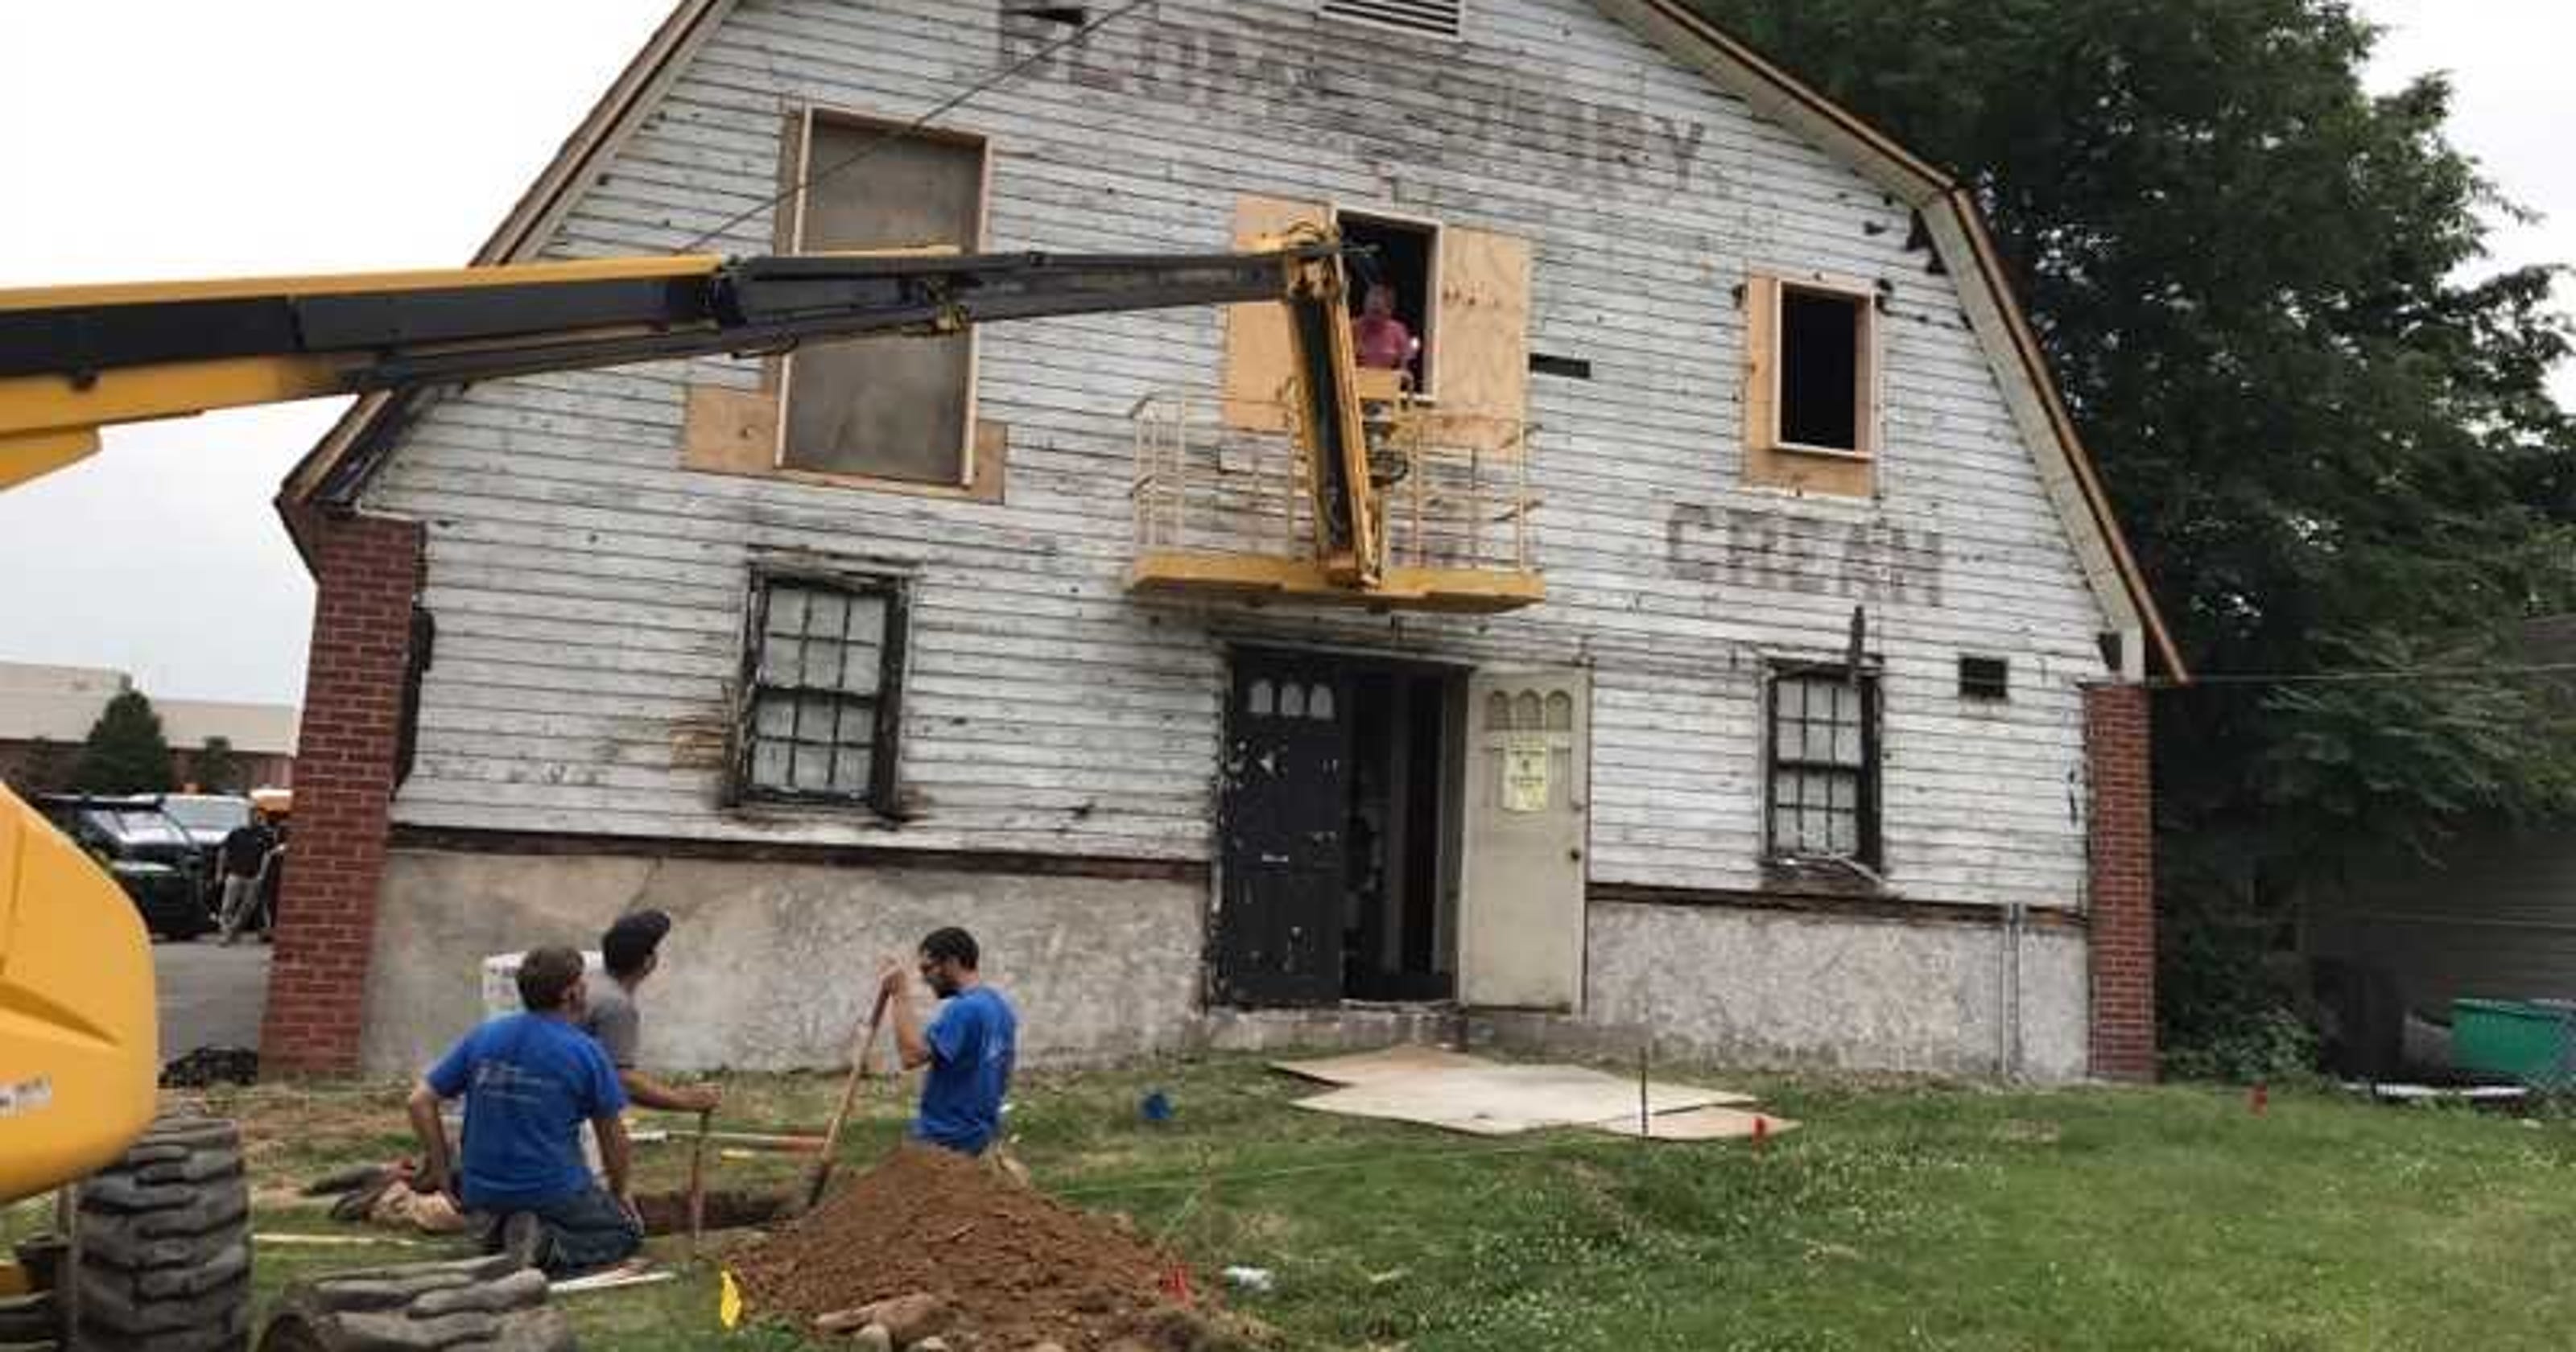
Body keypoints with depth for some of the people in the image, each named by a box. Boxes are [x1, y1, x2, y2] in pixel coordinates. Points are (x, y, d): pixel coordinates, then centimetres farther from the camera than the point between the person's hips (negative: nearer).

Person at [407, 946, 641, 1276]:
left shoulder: (482, 1037, 1)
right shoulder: (586, 1052, -11)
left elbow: (420, 1101, 1)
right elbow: (612, 1135, -1)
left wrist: (442, 1170, 9)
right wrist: (619, 1192, 16)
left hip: (482, 1191, 5)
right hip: (553, 1191, -5)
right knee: (627, 1232, 15)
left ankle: (499, 1227, 3)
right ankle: (549, 1248, -11)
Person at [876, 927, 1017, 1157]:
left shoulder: (963, 1010, -21)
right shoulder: (1000, 1006, 9)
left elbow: (912, 1055, -31)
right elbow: (1002, 1076, 17)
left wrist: (900, 996, -26)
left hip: (947, 1140, -9)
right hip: (983, 1133, 9)